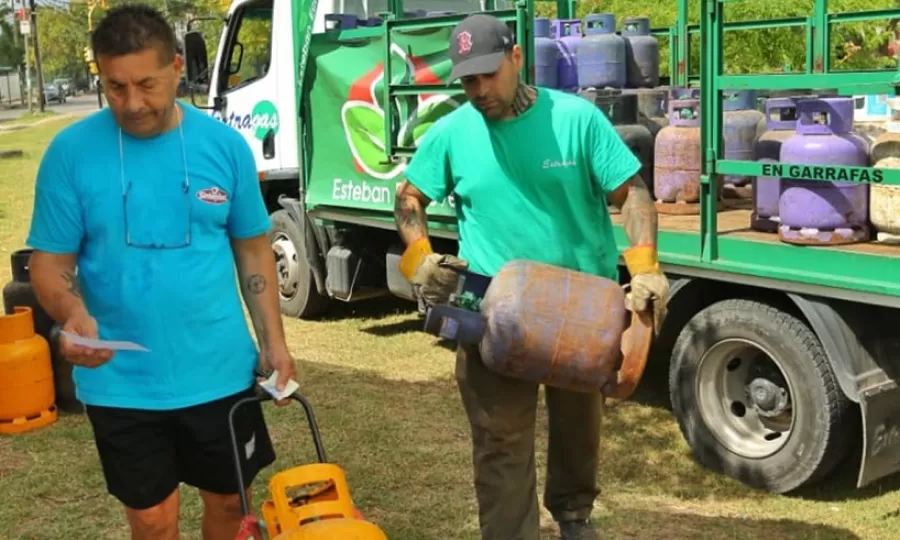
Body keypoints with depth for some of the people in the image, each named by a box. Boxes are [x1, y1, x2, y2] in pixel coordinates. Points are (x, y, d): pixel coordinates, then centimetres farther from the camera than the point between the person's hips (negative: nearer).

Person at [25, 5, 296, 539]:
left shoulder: (225, 144, -4)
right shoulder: (72, 151, -9)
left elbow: (253, 249, 5)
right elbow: (50, 262, -5)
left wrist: (274, 341, 0)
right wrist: (72, 313, -26)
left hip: (220, 371, 2)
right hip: (121, 382, -1)